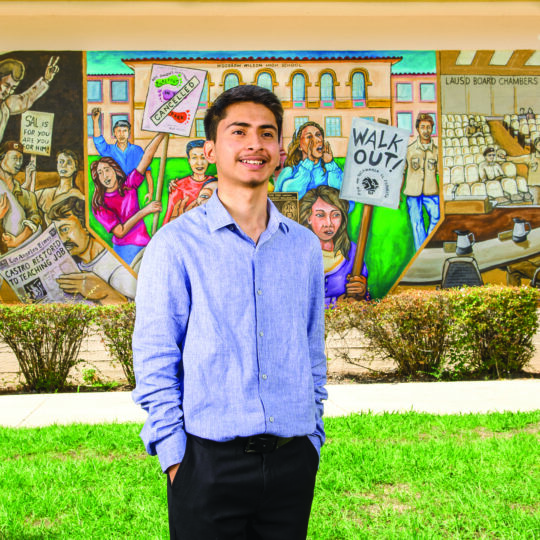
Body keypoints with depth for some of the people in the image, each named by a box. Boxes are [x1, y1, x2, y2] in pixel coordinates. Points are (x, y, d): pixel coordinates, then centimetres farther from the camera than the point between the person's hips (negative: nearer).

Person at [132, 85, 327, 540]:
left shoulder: (304, 245, 8)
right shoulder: (176, 244, -5)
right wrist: (175, 459, -8)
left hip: (292, 463, 4)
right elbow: (154, 362, -5)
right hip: (210, 464, -3)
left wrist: (313, 441, 12)